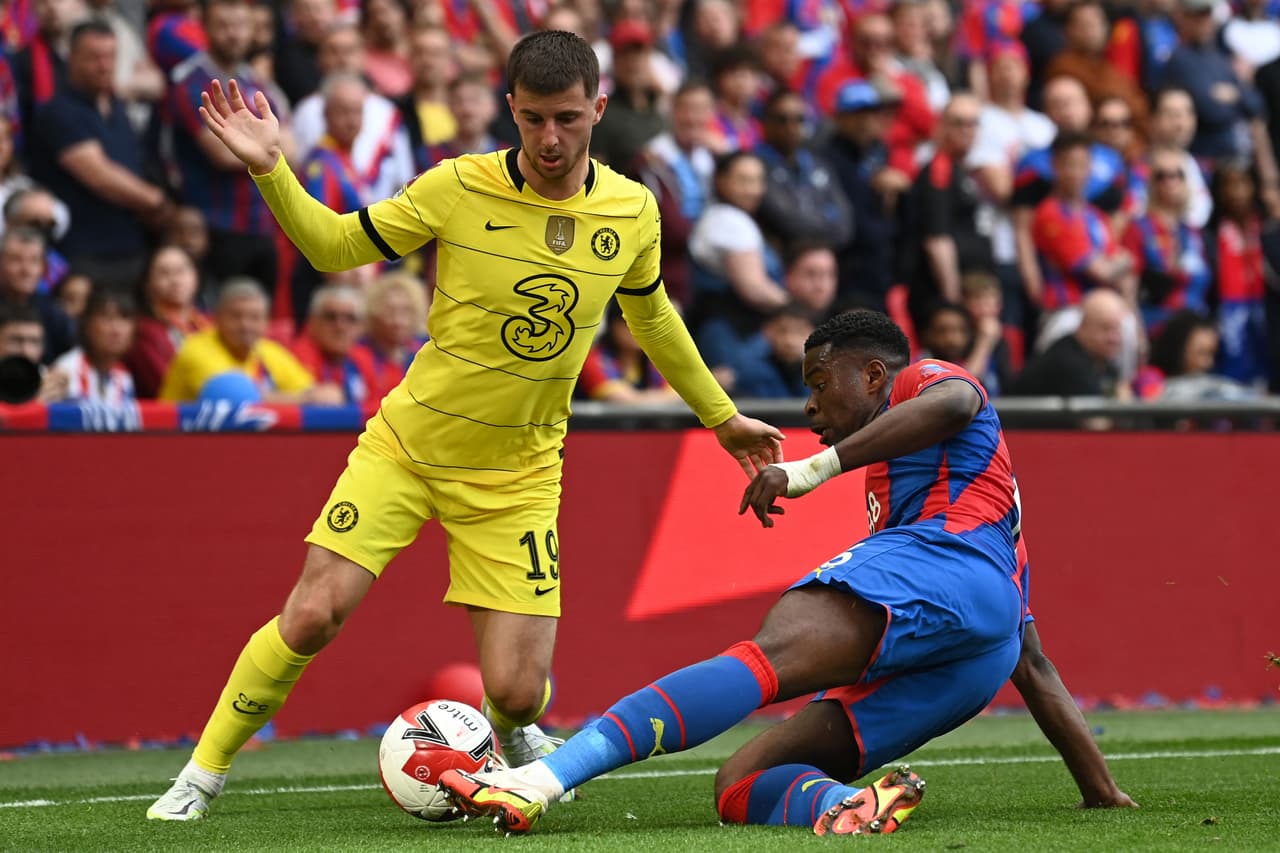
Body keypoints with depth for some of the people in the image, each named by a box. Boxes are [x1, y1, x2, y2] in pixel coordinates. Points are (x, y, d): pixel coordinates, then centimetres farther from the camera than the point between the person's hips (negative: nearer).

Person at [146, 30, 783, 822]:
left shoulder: (633, 212, -5)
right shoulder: (459, 189, -13)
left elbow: (651, 314, 15)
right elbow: (336, 245, -2)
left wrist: (722, 414, 23)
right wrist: (270, 171, -17)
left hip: (518, 473, 1)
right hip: (407, 444, -1)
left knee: (515, 692, -8)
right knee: (312, 615, -15)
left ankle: (515, 733, 31)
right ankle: (202, 777, 4)